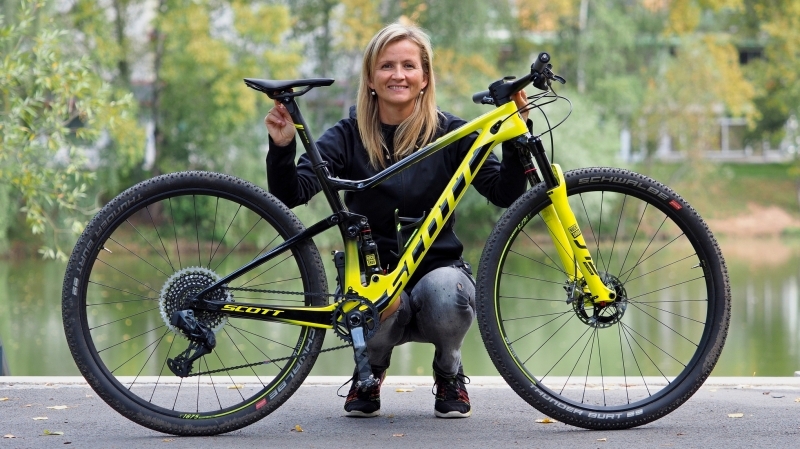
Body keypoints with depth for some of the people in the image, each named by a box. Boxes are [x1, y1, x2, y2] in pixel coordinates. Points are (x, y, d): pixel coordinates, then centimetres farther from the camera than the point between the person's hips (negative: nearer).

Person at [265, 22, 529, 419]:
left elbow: (505, 194, -12)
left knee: (445, 292, -35)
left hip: (438, 266, 0)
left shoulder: (450, 134, -1)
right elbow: (291, 193, -16)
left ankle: (448, 373, 2)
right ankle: (371, 369, 5)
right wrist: (282, 147, -34)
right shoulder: (349, 136, -2)